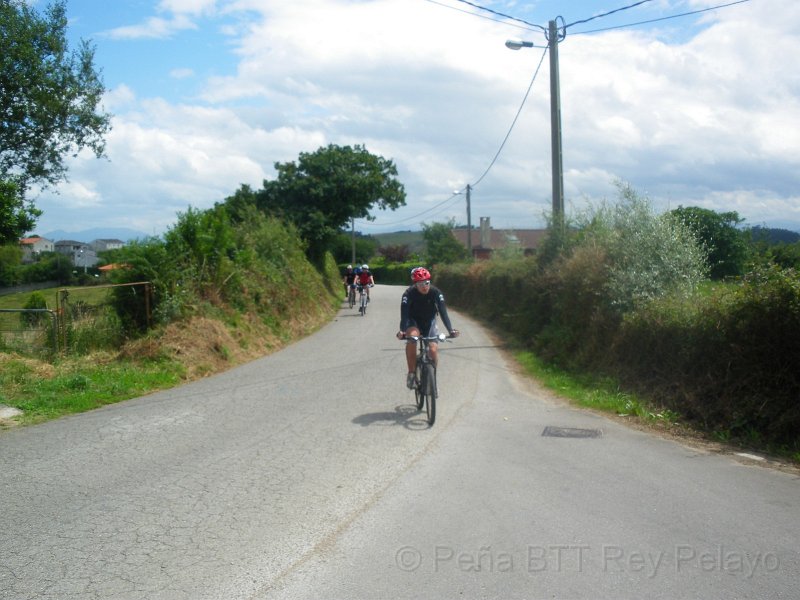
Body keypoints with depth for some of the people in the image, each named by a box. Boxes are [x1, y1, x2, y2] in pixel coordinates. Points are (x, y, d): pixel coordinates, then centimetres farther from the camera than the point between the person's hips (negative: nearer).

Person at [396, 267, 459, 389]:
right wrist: (402, 331, -51)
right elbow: (404, 313, -33)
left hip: (429, 322, 2)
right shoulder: (409, 293, -24)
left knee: (434, 349, -16)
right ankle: (411, 373, -23)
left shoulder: (436, 292, -21)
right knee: (412, 337, -34)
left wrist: (450, 330, -42)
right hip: (413, 321, -2)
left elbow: (443, 312, -28)